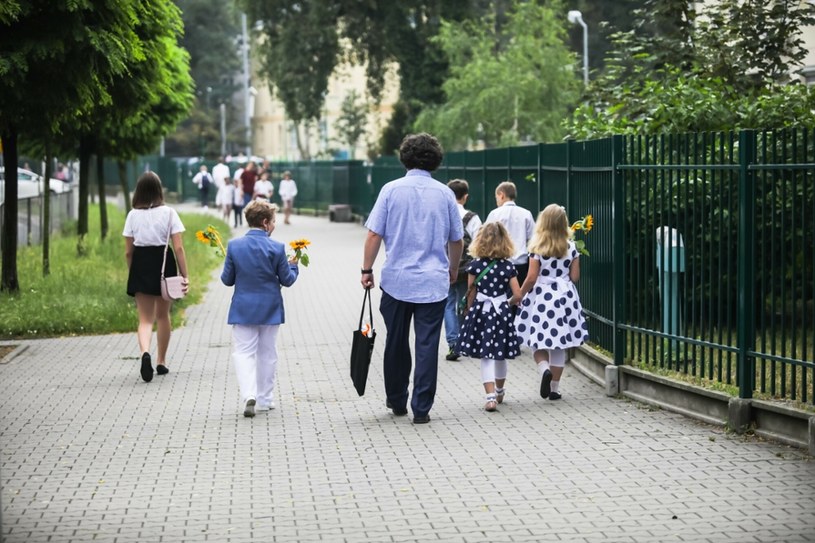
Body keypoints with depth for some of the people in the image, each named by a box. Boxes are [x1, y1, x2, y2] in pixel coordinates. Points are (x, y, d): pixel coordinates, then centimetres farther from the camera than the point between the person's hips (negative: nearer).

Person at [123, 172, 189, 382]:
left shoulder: (133, 215, 0)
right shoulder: (168, 213, -5)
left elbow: (128, 252, 2)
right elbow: (178, 248, -9)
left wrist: (132, 273, 15)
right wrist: (185, 276, -4)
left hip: (140, 265, 0)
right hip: (164, 263, 0)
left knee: (145, 318, 3)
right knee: (163, 316, 18)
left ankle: (145, 352, -25)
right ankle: (161, 361, 27)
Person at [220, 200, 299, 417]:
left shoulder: (234, 246, -7)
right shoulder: (277, 248, -11)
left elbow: (227, 279, -2)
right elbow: (287, 280, -4)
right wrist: (293, 265, 15)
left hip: (243, 309, 0)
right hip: (270, 310, 0)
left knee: (243, 352, 3)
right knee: (267, 353, 13)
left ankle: (249, 394, -18)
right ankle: (265, 399, 18)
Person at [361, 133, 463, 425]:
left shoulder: (391, 190, -4)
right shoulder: (444, 194, 1)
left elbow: (374, 235, -7)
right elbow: (456, 239, 9)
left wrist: (367, 270, 4)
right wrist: (453, 269, 26)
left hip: (397, 280, 0)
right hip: (434, 282, 0)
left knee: (396, 343, 14)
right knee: (427, 346, 2)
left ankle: (397, 401, 26)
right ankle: (421, 408, 0)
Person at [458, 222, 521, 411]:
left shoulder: (475, 265, -7)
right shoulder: (508, 266, -4)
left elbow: (471, 294, -2)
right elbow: (517, 295, -6)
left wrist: (469, 313, 11)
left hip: (481, 311, -2)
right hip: (502, 311, 2)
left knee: (486, 357, -1)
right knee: (501, 356, 16)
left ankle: (491, 396, -13)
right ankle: (499, 392, 35)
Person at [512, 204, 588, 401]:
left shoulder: (537, 248, -10)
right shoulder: (571, 247, -1)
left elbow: (532, 278, -10)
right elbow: (575, 277, 1)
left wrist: (519, 295, 4)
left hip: (541, 297, -3)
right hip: (565, 296, 3)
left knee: (538, 342, 6)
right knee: (559, 345, 9)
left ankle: (544, 368, -23)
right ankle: (555, 388, 12)